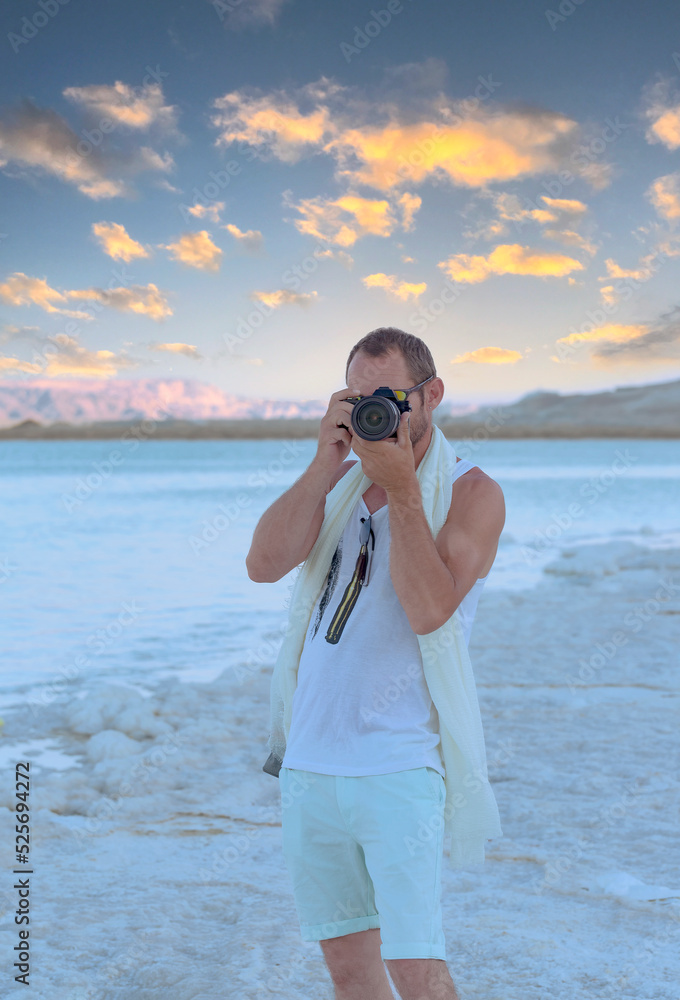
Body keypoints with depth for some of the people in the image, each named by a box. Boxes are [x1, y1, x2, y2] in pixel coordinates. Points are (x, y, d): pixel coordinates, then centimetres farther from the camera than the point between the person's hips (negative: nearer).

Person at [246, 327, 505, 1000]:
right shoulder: (341, 485, 12)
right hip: (308, 763, 5)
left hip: (398, 770, -5)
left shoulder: (472, 492, -3)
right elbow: (264, 565, -6)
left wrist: (401, 488, -20)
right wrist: (327, 460, -11)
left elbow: (429, 610, -19)